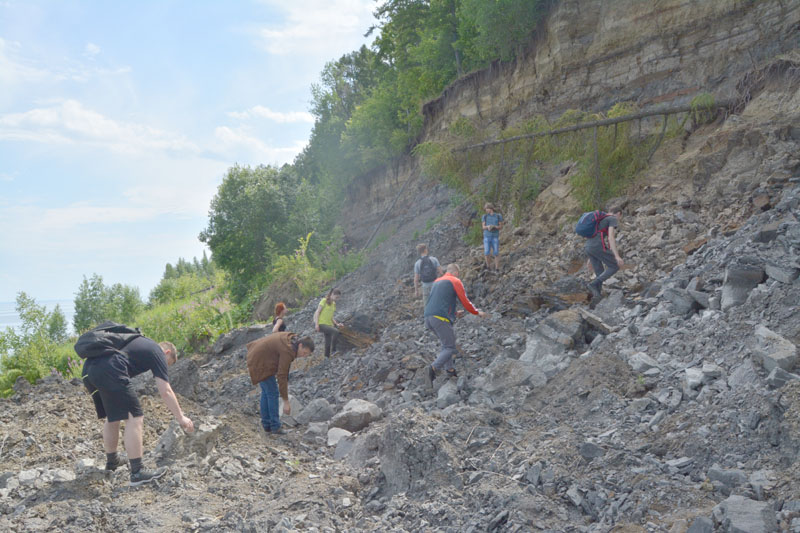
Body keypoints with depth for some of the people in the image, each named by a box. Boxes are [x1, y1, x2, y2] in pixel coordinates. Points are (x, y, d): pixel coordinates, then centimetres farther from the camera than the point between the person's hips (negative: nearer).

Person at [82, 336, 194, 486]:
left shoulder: (140, 342, 32)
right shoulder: (158, 352, 9)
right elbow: (165, 392, 4)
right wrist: (181, 418, 11)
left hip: (88, 369, 9)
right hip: (109, 371, -9)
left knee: (112, 416, 25)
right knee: (134, 418, -2)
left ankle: (112, 462, 41)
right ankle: (137, 473, 0)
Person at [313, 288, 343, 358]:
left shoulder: (333, 304, 16)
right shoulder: (324, 301, -5)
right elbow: (317, 312, -8)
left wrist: (336, 324, 6)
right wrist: (316, 324, -17)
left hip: (329, 325, 8)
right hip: (321, 324, -8)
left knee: (328, 344, 2)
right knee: (336, 331, -29)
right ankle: (334, 350, -24)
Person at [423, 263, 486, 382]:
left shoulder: (437, 282, 26)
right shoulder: (455, 281, 4)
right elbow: (465, 302, 2)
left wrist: (454, 313, 42)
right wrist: (477, 312, 18)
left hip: (428, 317, 8)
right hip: (441, 318, -8)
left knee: (446, 343, 21)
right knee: (450, 347, -2)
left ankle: (449, 369, 15)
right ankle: (434, 368, -20)